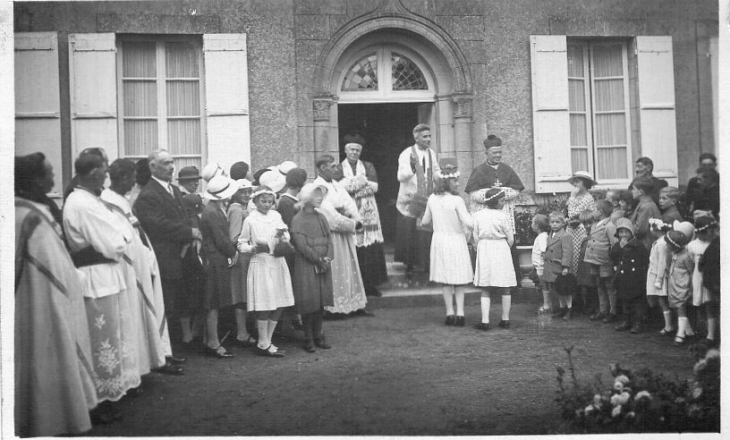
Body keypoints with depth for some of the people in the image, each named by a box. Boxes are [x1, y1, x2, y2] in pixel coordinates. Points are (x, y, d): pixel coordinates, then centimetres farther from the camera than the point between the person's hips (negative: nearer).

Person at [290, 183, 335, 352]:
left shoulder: (321, 218, 12)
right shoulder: (298, 220, -7)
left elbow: (329, 239, 8)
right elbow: (301, 245, -13)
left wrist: (328, 258, -8)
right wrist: (319, 260, -13)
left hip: (323, 266, 6)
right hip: (306, 267, -5)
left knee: (321, 302, 8)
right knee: (308, 303, -1)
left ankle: (318, 336, 17)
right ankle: (309, 339, 7)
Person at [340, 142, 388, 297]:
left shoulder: (368, 166, 14)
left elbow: (374, 186, -1)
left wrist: (351, 185, -9)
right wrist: (362, 181, -11)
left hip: (368, 212, 2)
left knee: (372, 249, -2)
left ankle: (370, 284, 4)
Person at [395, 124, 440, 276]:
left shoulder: (432, 154, 5)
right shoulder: (407, 154, -11)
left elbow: (436, 173, 19)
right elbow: (401, 177, -21)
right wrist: (412, 166, -37)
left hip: (428, 200, 4)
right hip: (410, 201, -3)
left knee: (427, 234, 1)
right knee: (409, 234, 1)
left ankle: (427, 263, 14)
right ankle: (409, 264, 15)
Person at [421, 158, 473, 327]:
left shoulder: (432, 199, -2)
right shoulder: (457, 200, -18)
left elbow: (425, 221, 11)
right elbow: (469, 223, -25)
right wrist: (468, 232, -4)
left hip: (439, 240, 4)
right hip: (456, 241, -4)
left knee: (445, 280, 12)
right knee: (460, 279, 9)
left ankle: (449, 313, 13)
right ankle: (460, 312, 7)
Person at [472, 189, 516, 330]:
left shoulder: (478, 215, -1)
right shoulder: (502, 216, -10)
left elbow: (476, 236, 2)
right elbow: (510, 239, -5)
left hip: (484, 250, 2)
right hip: (501, 249, -2)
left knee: (485, 290, 5)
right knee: (505, 289, 11)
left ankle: (485, 321, -2)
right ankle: (505, 319, 16)